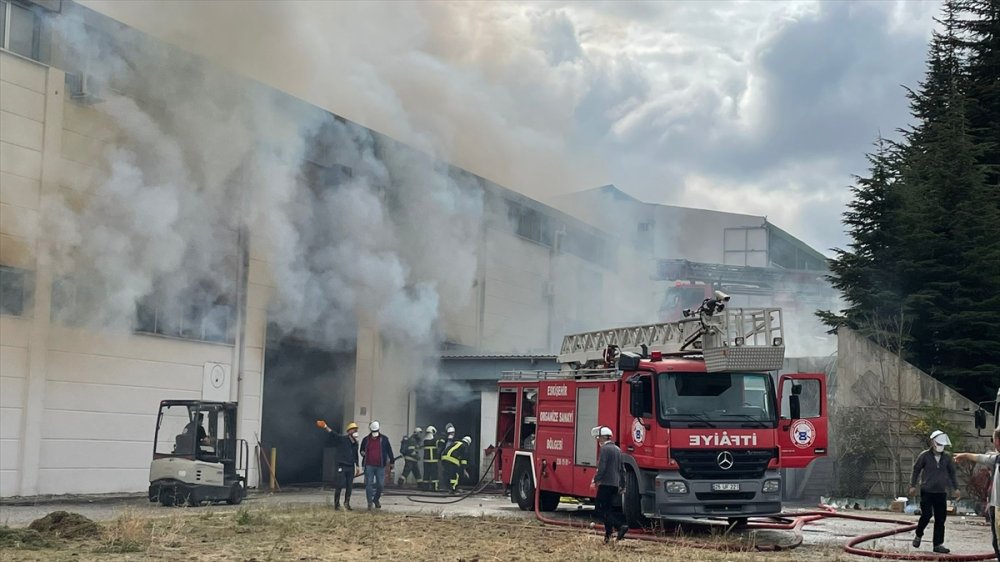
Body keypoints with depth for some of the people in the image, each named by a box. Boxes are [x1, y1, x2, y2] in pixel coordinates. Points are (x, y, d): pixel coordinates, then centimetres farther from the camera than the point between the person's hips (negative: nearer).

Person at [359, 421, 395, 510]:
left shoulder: (384, 439, 4)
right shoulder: (366, 440, 7)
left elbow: (389, 451, 9)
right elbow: (362, 450, 19)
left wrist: (391, 461, 6)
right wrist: (363, 453, -3)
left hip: (380, 466, 0)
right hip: (369, 466, 0)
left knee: (380, 484, 2)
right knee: (369, 484, -2)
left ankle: (376, 499, 26)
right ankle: (370, 503, 6)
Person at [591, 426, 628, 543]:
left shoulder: (605, 449, -11)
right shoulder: (617, 449, 16)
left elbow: (601, 468, -19)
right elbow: (621, 469, 20)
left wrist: (595, 480, -12)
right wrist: (622, 484, 24)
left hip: (606, 484, -9)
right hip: (615, 484, 9)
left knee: (599, 508, -7)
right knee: (608, 509, 13)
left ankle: (620, 526, -19)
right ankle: (608, 534, 10)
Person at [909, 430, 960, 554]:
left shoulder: (947, 457, 6)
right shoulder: (924, 456, -4)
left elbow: (952, 472, 15)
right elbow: (916, 470, 3)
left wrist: (956, 488, 11)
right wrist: (913, 485, 1)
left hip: (941, 492, 3)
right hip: (927, 491, -3)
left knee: (940, 519, 2)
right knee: (926, 515, -9)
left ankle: (938, 544, 8)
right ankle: (918, 535, 18)